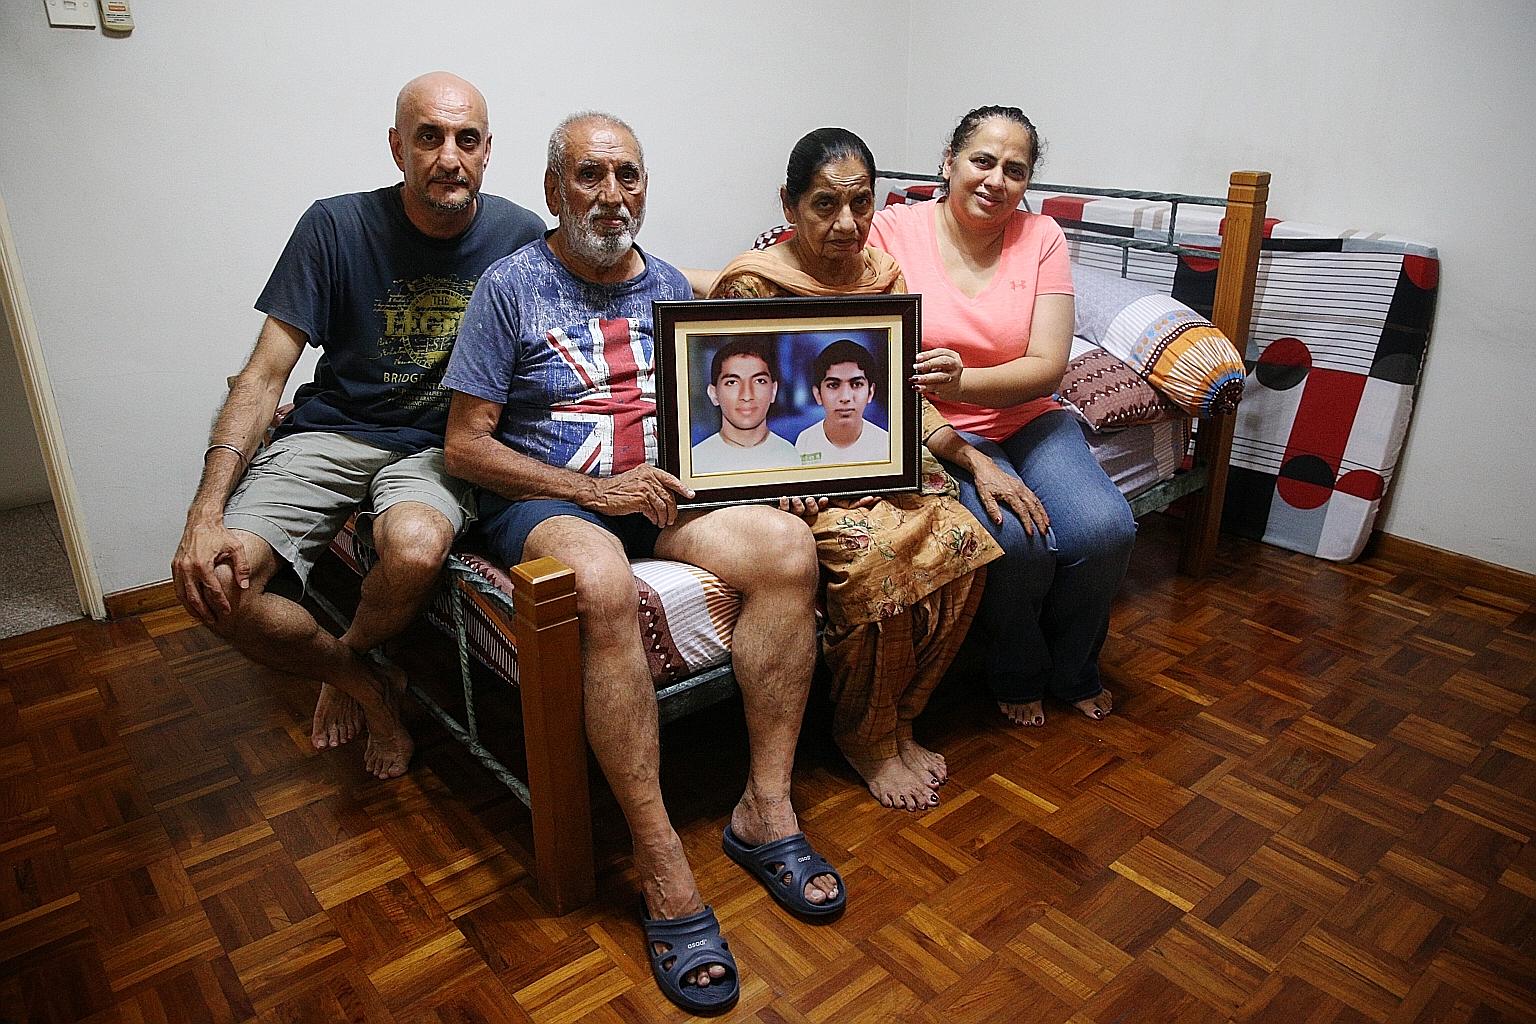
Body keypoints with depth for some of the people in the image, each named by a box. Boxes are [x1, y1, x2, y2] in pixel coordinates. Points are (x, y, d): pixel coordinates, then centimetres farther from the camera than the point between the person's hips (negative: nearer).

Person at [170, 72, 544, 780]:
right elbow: (264, 376, -7)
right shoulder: (337, 227, -6)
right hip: (331, 432, 1)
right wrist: (206, 514, -18)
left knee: (416, 550, -35)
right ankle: (365, 684, 7)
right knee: (211, 584, -21)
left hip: (440, 445, 0)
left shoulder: (520, 237, -3)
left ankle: (352, 657, 2)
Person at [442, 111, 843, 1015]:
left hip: (662, 490, 5)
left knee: (789, 546, -24)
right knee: (604, 585, -39)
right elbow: (466, 446, -5)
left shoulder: (669, 286, 15)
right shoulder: (512, 287, 0)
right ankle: (664, 870, -29)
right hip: (545, 499, -4)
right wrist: (591, 489, -17)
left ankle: (767, 809, -15)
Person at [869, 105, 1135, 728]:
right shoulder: (894, 230, -6)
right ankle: (1016, 675, 6)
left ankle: (1071, 669, 12)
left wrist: (961, 382, -30)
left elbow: (1048, 368, -9)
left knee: (1105, 531, -20)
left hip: (1027, 419, 3)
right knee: (1017, 540, -28)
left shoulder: (1040, 238, 1)